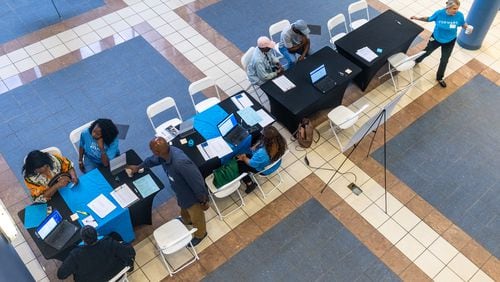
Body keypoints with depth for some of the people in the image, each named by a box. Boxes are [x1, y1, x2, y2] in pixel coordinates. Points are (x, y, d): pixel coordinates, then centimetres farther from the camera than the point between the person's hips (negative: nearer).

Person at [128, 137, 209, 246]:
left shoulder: (181, 163, -47)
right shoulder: (166, 152, -19)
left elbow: (197, 182, -35)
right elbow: (152, 159, 6)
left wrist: (204, 201, -21)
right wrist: (138, 167, 23)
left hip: (193, 196, -7)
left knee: (196, 217, 24)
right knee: (184, 208, 38)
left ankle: (200, 234, 55)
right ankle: (186, 220, 71)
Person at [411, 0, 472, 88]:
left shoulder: (459, 15, -26)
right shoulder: (439, 13, -27)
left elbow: (463, 25, -7)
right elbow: (429, 19, -8)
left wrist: (468, 28, -28)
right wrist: (418, 18, -15)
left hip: (449, 42, 1)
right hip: (436, 38, 0)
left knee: (444, 61, 13)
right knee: (426, 51, 24)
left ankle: (440, 78, 38)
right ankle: (416, 60, 59)